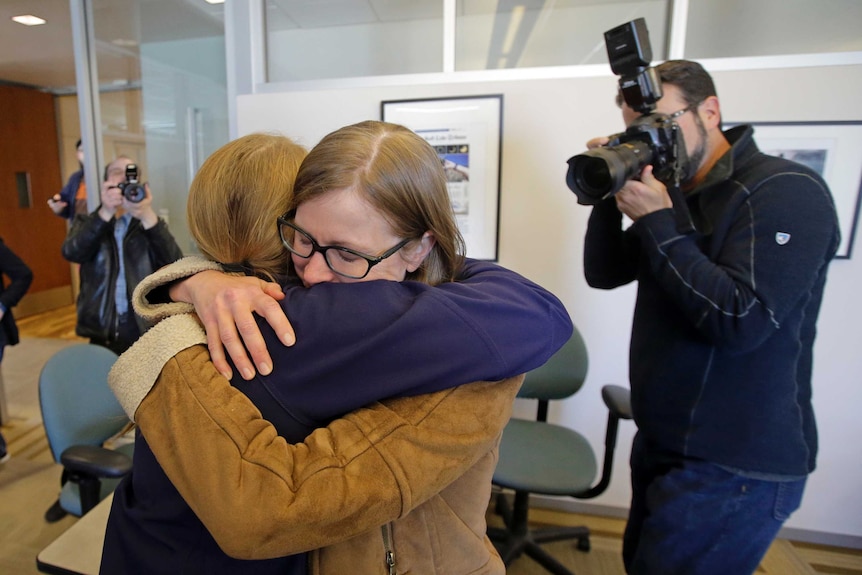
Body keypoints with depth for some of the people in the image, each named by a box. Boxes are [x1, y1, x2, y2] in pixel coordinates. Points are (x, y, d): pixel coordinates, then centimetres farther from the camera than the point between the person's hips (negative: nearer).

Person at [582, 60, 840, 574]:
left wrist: (657, 223, -23)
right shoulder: (679, 195, 8)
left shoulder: (785, 191, -16)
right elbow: (604, 273, 5)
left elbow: (741, 322, -26)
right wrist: (612, 194, -7)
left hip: (733, 470, -7)